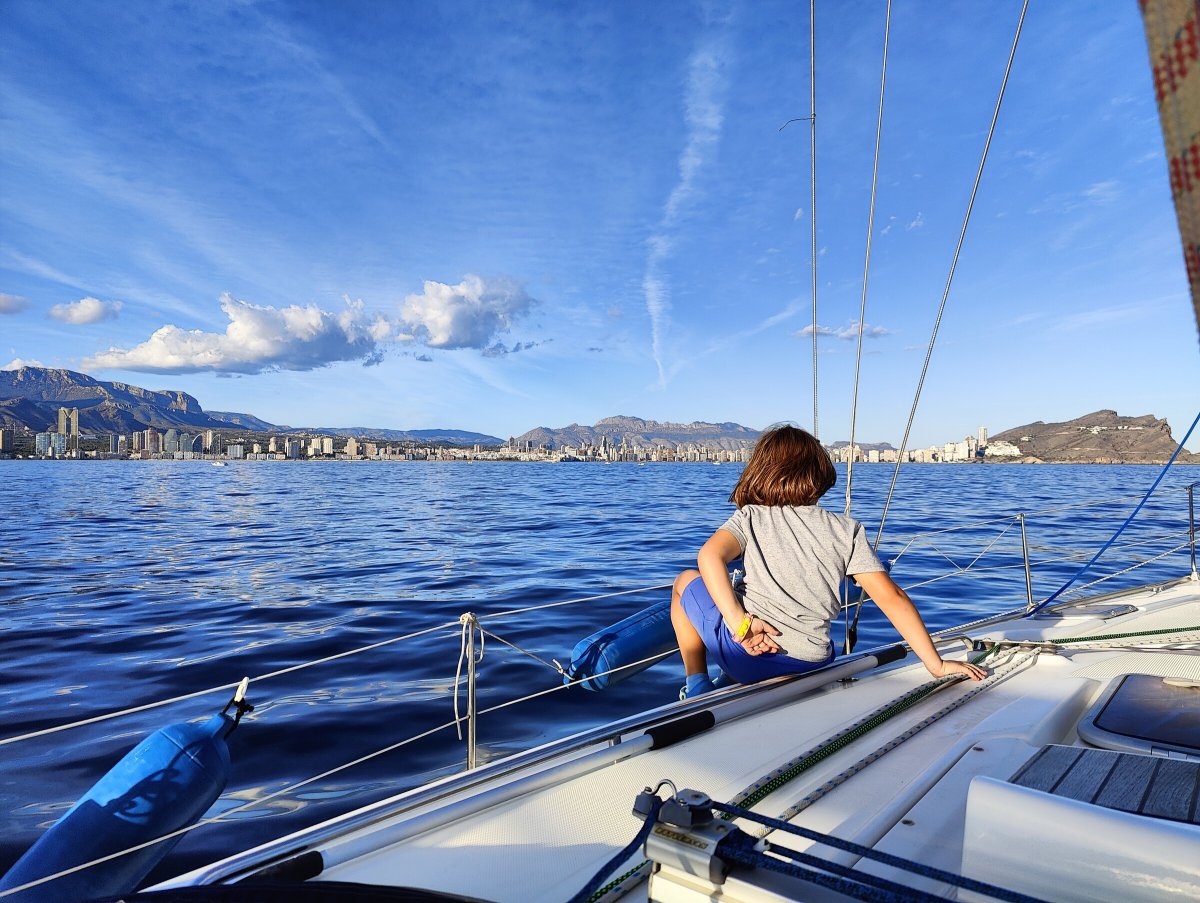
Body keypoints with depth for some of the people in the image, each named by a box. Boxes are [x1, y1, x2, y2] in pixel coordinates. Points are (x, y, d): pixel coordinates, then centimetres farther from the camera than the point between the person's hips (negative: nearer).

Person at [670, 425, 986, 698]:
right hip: (810, 666, 4)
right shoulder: (847, 529, 7)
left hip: (748, 650, -4)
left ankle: (697, 687, 21)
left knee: (685, 581, 24)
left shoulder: (750, 517, 4)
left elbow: (709, 555, -16)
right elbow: (891, 597, 0)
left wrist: (739, 621, -17)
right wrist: (937, 665, 5)